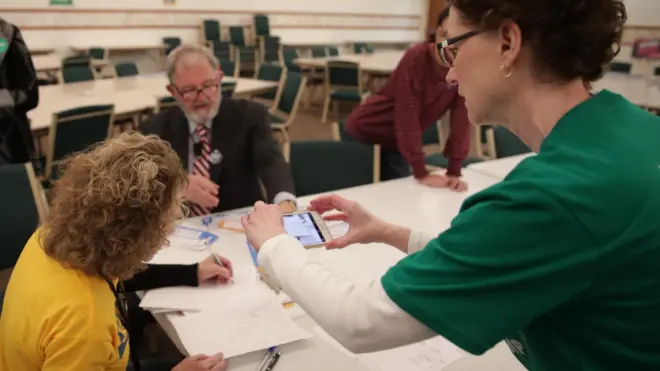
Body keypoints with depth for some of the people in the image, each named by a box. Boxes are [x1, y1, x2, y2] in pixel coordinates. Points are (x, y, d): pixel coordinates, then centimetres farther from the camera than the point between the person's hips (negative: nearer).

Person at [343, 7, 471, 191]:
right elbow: (407, 115, -28)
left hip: (396, 142, 5)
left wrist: (454, 172, -15)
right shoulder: (416, 57, -27)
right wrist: (421, 173, -28)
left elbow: (462, 119, -11)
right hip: (365, 131, -4)